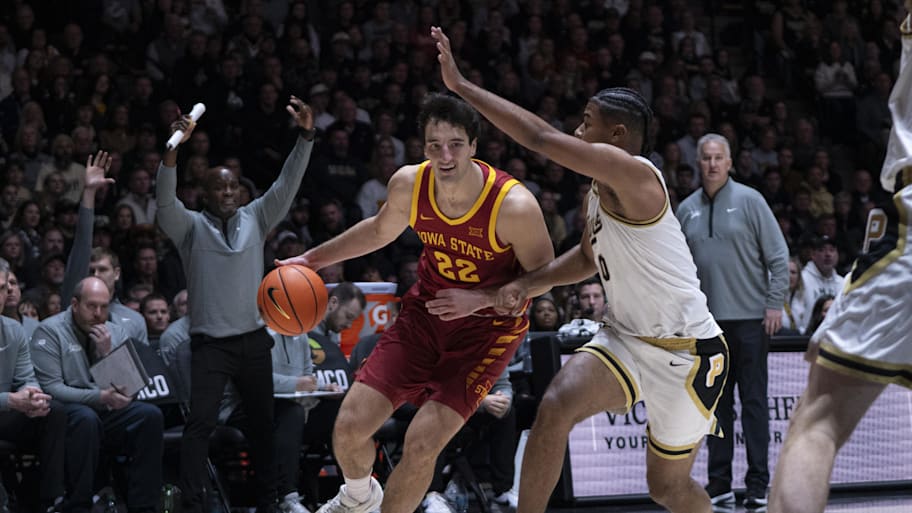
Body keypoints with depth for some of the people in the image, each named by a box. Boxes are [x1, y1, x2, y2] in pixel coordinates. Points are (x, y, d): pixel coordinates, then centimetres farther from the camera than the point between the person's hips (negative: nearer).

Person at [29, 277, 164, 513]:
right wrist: (99, 397, -25)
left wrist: (107, 352, -9)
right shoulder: (49, 331, -4)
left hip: (107, 413, 5)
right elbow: (50, 387, -15)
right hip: (66, 411, -5)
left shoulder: (116, 333, 12)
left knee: (150, 415, -20)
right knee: (86, 418, -38)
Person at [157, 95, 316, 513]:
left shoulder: (255, 219, 10)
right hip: (210, 342, -4)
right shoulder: (191, 226, 2)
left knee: (262, 422, 10)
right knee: (200, 422, -14)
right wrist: (174, 148, -30)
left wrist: (305, 137, -10)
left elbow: (287, 185, 3)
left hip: (254, 339, 4)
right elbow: (165, 199, -16)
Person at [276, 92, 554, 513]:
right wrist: (313, 258, 15)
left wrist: (483, 298, -28)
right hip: (426, 310, 4)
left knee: (422, 443, -19)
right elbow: (380, 231, 10)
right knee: (349, 427, -2)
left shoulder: (513, 205, -27)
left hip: (488, 325, -4)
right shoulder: (408, 184, -14)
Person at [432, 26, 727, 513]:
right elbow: (589, 257, 23)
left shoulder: (634, 175, -22)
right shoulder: (599, 191, 6)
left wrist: (460, 85, -23)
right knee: (555, 406, -20)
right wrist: (528, 284, 4)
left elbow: (541, 137, -28)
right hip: (625, 338, 7)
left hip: (686, 351, -7)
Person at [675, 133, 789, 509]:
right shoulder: (686, 210, 10)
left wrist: (775, 302, -9)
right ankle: (719, 484, 10)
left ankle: (758, 484, -1)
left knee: (753, 400, -2)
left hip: (750, 317, -4)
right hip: (707, 320, 4)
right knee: (716, 403, 6)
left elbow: (778, 256, -2)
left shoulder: (749, 201, -1)